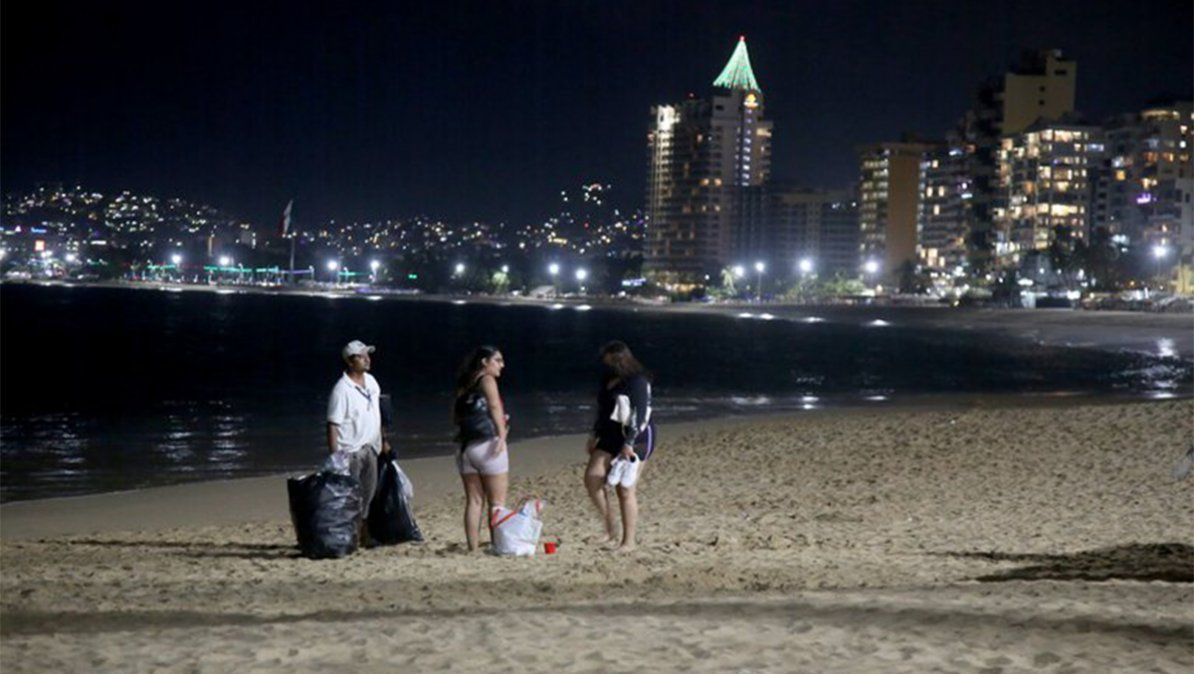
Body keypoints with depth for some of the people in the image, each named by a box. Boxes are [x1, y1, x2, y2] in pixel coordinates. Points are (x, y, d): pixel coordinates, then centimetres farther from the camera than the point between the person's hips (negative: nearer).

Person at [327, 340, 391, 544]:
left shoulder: (371, 381, 9)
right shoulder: (342, 390, -15)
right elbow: (333, 425, -17)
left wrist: (383, 440, 20)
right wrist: (334, 458, -22)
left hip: (370, 449, 8)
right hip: (350, 452, -7)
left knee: (367, 496, 11)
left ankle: (362, 535, 20)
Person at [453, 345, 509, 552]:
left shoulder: (464, 384, 18)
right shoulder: (487, 380, -2)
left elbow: (456, 417, 16)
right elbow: (495, 406, -18)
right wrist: (502, 434, -29)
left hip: (466, 447, 6)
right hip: (487, 444, -6)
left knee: (473, 501, 7)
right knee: (497, 502, -1)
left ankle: (473, 548, 4)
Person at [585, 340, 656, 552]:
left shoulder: (637, 382, -14)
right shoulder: (608, 380, 12)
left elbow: (639, 414, -21)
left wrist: (629, 444, -26)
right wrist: (595, 435, 20)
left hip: (635, 438, -8)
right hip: (611, 436, 8)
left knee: (625, 489, -6)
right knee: (592, 477, -8)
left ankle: (628, 541, 5)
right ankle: (610, 529, 4)